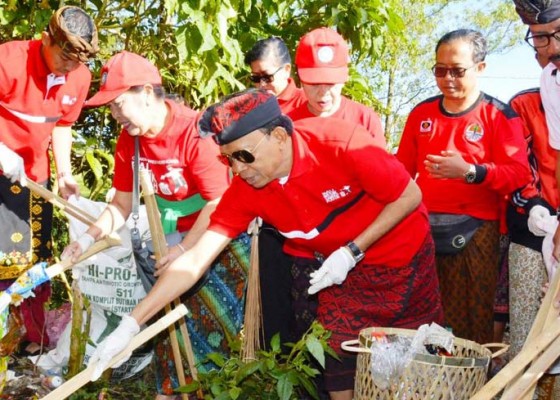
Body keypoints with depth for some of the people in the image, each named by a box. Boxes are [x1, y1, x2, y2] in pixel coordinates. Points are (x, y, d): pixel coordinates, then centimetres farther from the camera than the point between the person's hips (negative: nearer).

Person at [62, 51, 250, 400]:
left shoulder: (194, 131, -23)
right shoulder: (129, 140, -3)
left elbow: (218, 204, -20)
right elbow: (122, 204, 3)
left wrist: (184, 250, -20)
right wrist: (89, 237, -11)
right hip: (175, 239, 6)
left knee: (212, 314, -5)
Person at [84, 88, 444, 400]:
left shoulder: (340, 142, -31)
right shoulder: (246, 189, -20)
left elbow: (410, 197, -19)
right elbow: (193, 262, -20)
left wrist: (351, 252, -25)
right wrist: (130, 325, -26)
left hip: (404, 256, -2)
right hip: (340, 265, 3)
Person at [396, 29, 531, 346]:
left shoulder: (500, 115, 1)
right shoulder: (421, 113, 14)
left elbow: (519, 174, -7)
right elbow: (403, 169, 18)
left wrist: (470, 171, -21)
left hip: (476, 230, -3)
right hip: (424, 226, 4)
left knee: (474, 317, -3)